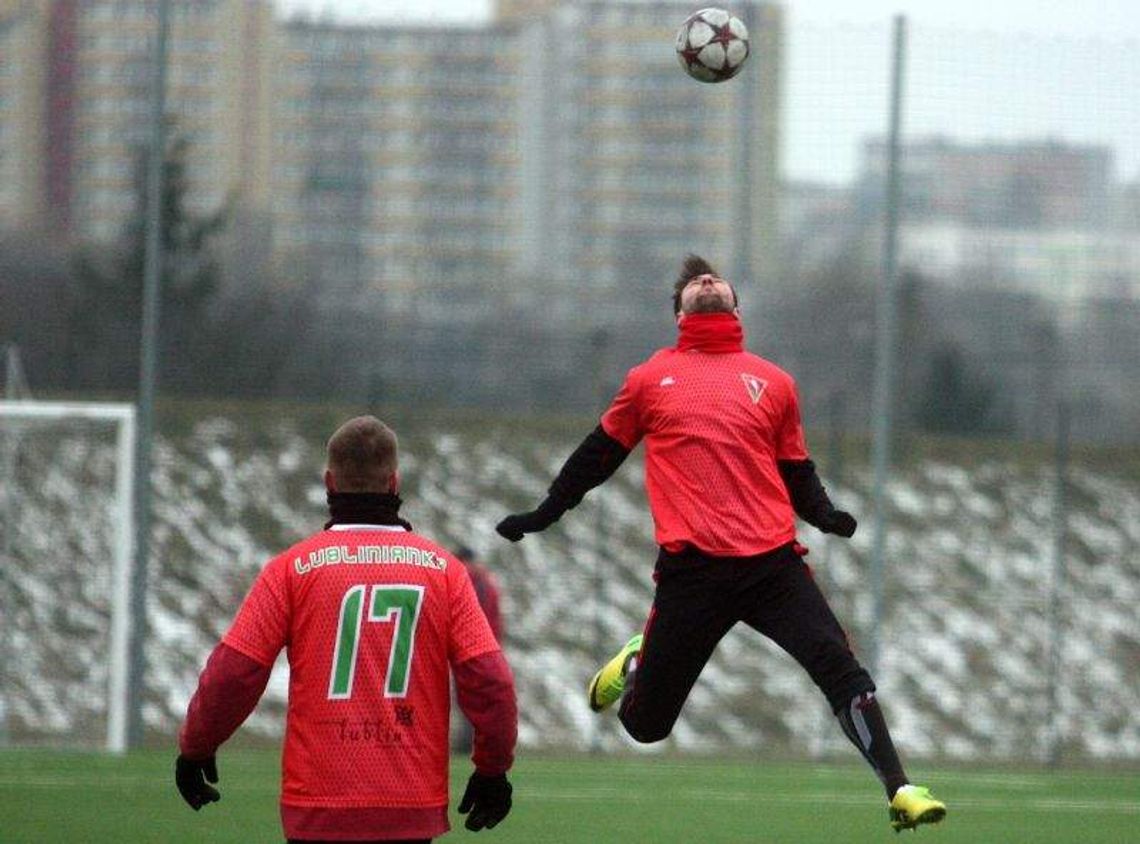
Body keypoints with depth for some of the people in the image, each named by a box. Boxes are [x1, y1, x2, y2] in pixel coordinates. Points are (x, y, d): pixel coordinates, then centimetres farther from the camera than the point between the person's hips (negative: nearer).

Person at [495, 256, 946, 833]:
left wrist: (825, 515, -2)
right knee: (646, 722, 3)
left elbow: (797, 476, 18)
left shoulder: (772, 383, 15)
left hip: (772, 562, 1)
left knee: (840, 670, -17)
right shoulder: (650, 379, 12)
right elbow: (599, 455, 24)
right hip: (690, 567, -1)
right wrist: (543, 515, 29)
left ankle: (899, 792, -16)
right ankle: (636, 664, 38)